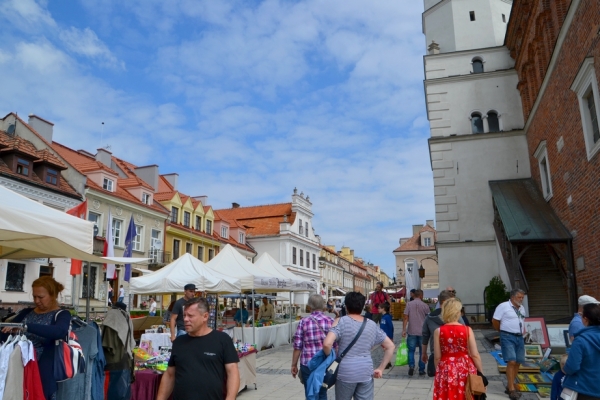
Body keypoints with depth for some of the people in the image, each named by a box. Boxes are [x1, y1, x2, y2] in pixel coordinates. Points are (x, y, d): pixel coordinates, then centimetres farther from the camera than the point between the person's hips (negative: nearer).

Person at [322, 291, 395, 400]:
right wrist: (380, 369, 9)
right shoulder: (372, 325, 6)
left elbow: (327, 344, -21)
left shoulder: (340, 322, -8)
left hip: (345, 373, -3)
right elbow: (390, 346, 10)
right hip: (366, 373, 3)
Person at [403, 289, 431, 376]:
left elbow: (405, 318, -6)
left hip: (412, 332, 0)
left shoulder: (409, 304, -3)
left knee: (411, 350, 10)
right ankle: (421, 370, 14)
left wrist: (404, 330, -3)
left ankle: (411, 366, -7)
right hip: (422, 332, 0)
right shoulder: (425, 306, -3)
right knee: (422, 351, 11)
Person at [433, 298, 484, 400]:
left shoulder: (438, 331, -7)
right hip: (465, 370, 0)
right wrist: (481, 373, 6)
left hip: (446, 371, 0)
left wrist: (438, 372, 12)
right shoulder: (467, 330, -7)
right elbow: (475, 355, -5)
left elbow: (437, 357, -3)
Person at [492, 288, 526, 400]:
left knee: (518, 362, 8)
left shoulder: (522, 308, 13)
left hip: (519, 337, 7)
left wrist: (520, 332, 15)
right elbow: (495, 321, -7)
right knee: (511, 362, -14)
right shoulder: (503, 306, -10)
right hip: (508, 337, -7)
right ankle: (512, 390, -10)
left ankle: (509, 386, 22)